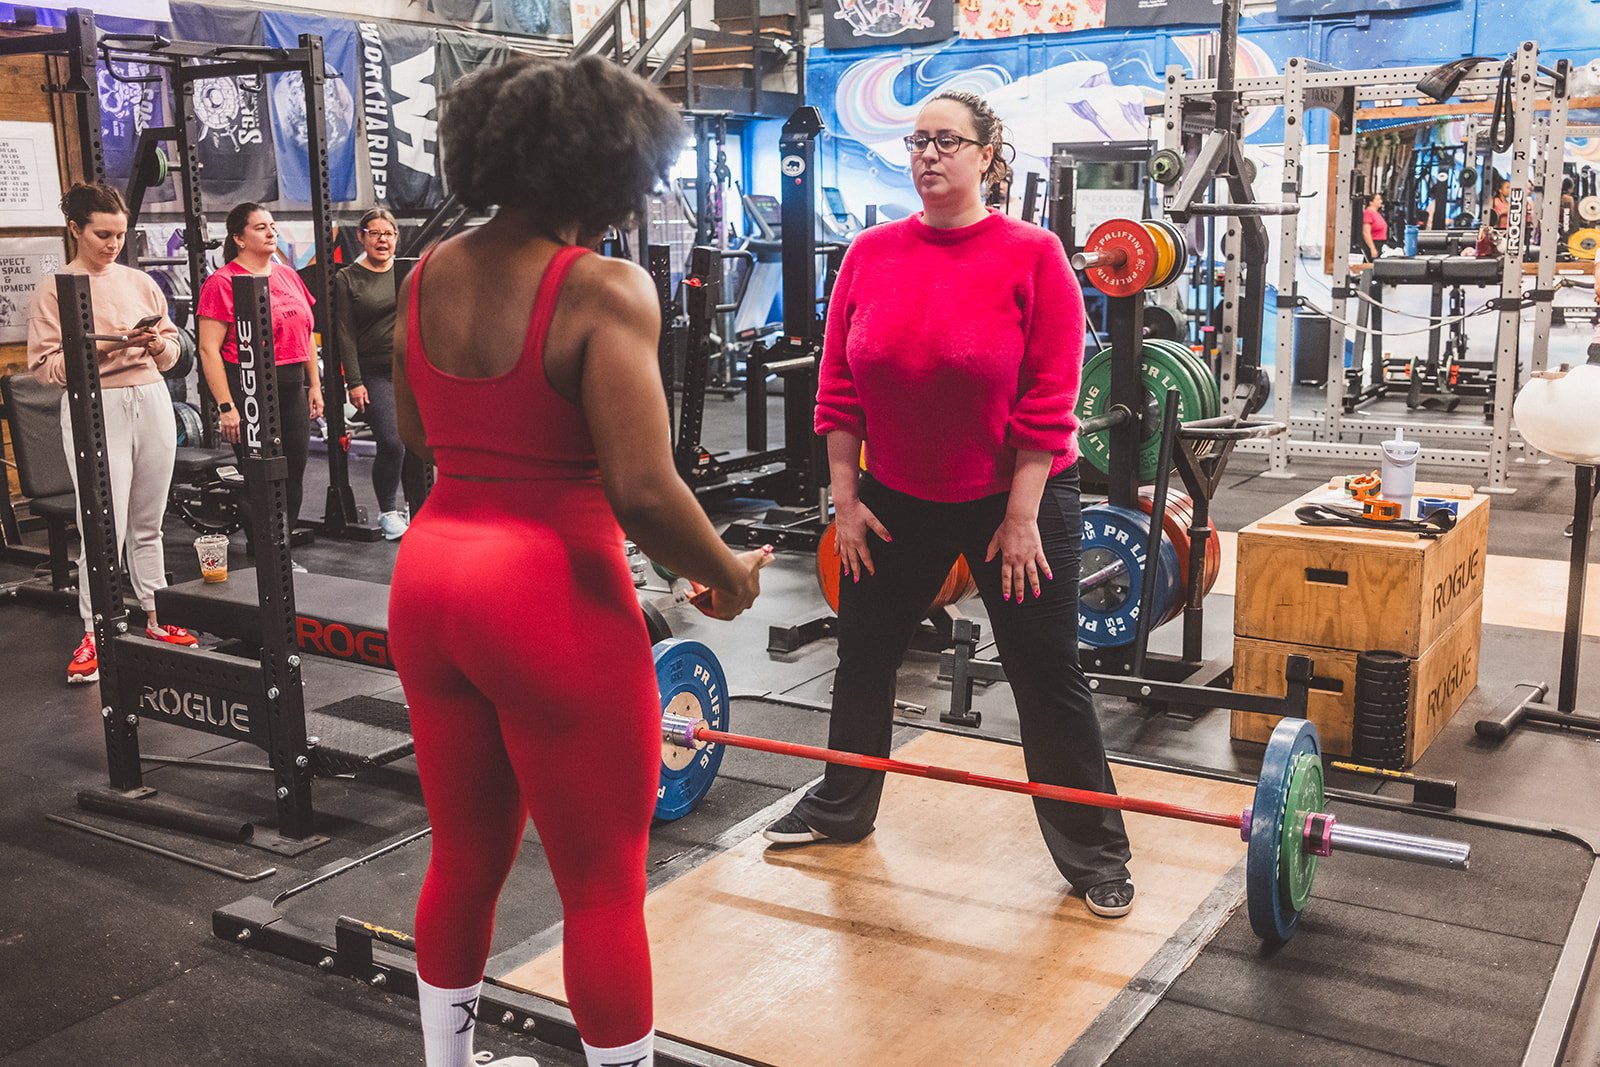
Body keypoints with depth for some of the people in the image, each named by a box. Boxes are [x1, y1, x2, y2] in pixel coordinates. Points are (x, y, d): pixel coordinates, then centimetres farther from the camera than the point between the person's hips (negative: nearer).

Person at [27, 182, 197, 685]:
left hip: (151, 402, 4)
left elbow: (171, 352, 15)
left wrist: (157, 343, -6)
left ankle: (152, 620, 22)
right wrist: (99, 346, -18)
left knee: (148, 524, 11)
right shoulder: (54, 290, -1)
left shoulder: (140, 283, 12)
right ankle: (92, 635, 2)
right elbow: (46, 366, -6)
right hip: (95, 409, -4)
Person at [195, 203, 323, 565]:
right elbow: (209, 349, -12)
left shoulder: (288, 276, 12)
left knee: (293, 474, 9)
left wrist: (314, 385, 16)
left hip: (291, 388, 7)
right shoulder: (223, 283, -8)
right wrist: (226, 406, -17)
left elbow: (305, 334, 20)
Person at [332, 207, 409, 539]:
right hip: (376, 374, -3)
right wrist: (354, 382, -9)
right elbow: (346, 335, -3)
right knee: (391, 444, -11)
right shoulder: (347, 279, 1)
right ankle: (387, 512, 8)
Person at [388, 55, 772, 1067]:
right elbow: (640, 490, -22)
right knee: (605, 886, 9)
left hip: (429, 579, 8)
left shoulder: (428, 278, 7)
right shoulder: (604, 289, -15)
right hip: (550, 600, -7)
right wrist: (729, 577, -6)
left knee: (465, 856, 23)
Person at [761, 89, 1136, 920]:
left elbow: (1048, 405, -14)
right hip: (897, 499, 4)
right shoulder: (870, 255, -1)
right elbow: (838, 390, 1)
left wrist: (1021, 518, -16)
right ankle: (841, 807, 38)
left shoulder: (1032, 256, -13)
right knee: (863, 655, 16)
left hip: (1013, 500, -4)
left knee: (1047, 676, 3)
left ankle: (1094, 854, 18)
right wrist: (845, 498, -1)